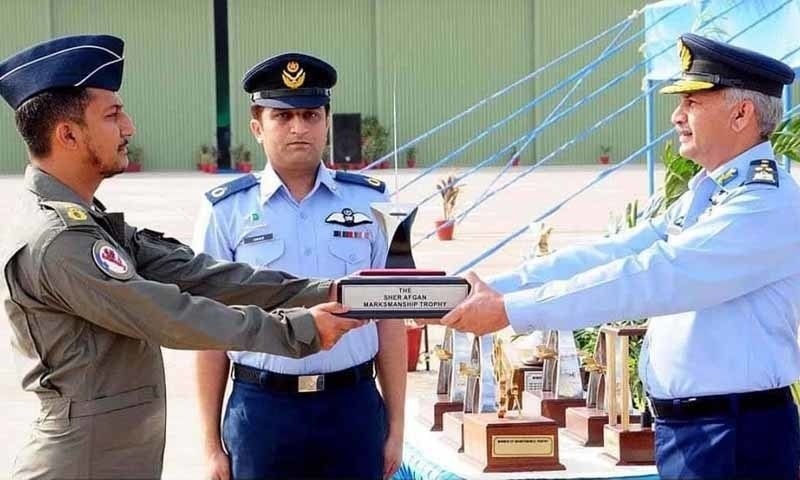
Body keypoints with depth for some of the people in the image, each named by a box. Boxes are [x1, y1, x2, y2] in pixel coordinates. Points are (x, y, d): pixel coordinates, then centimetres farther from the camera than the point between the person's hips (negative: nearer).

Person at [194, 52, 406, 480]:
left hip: (353, 406, 1)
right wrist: (211, 444, 1)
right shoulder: (226, 211, 0)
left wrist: (396, 427, 5)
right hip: (262, 409, -1)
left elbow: (389, 318, 6)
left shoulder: (369, 203, 4)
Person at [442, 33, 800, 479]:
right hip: (682, 426, 9)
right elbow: (608, 255, 6)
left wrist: (510, 310, -24)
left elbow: (648, 279, -24)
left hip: (736, 437, -9)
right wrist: (492, 288, -5)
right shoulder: (704, 194, 14)